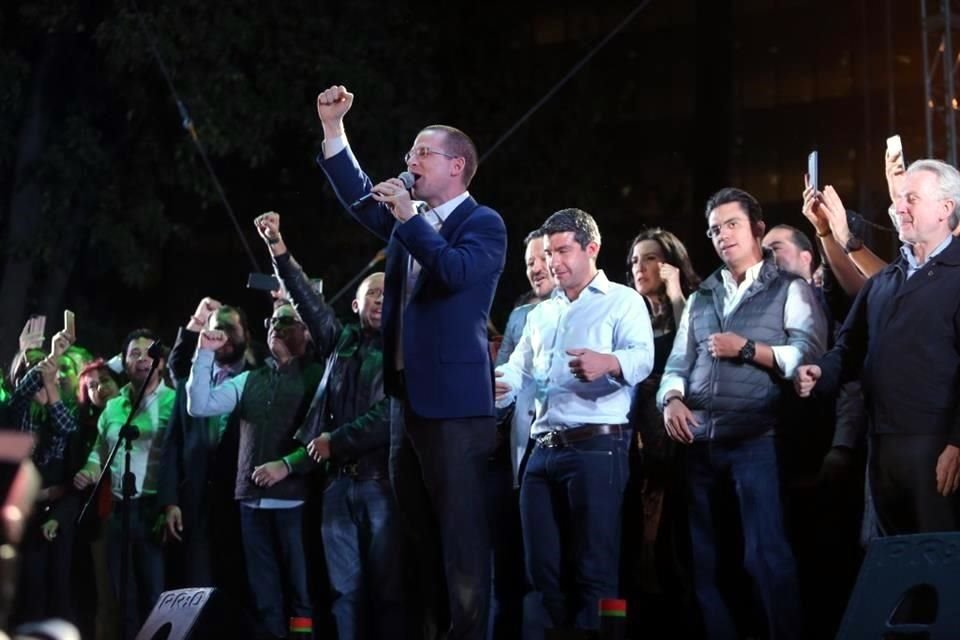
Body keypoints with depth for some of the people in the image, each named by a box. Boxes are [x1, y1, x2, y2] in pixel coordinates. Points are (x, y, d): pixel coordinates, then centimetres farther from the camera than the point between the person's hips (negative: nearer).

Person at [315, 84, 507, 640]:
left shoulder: (483, 224, -5)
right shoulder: (409, 222, 16)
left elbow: (456, 271, -22)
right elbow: (358, 196, 11)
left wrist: (409, 218, -20)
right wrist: (333, 127, 3)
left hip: (454, 399, -8)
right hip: (406, 395, 8)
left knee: (462, 529, -6)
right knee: (414, 527, 13)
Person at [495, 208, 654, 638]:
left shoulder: (622, 302, 4)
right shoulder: (541, 314, 25)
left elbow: (642, 358, -13)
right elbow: (518, 369, 21)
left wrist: (607, 363, -36)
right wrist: (495, 385, -3)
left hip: (596, 447, -6)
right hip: (543, 450, 7)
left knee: (594, 570, -6)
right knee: (541, 570, 6)